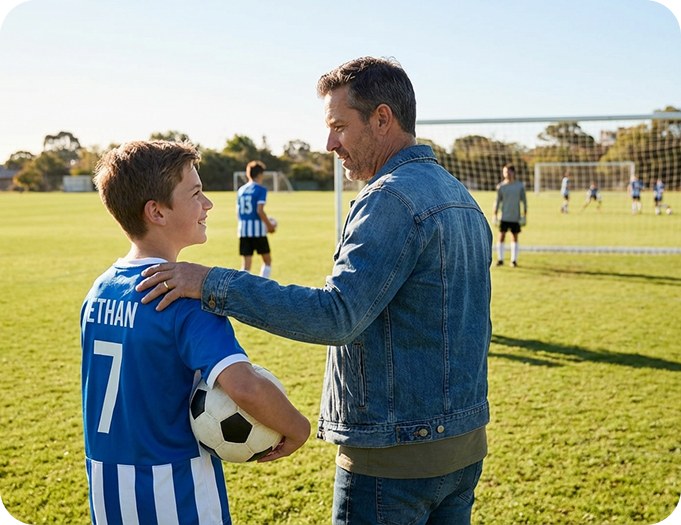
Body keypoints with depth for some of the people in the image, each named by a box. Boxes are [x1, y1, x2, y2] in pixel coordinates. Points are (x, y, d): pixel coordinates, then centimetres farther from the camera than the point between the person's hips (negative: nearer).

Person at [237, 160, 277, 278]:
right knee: (267, 260, 13)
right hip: (258, 229, -5)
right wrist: (270, 225, -5)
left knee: (246, 264, 5)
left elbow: (238, 212, 12)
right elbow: (260, 210, -16)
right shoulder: (260, 189, -7)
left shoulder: (241, 190, 12)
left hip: (243, 229, 5)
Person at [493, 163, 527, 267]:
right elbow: (497, 201, 5)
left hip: (515, 217, 0)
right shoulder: (500, 186, 2)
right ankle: (500, 259, 2)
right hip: (504, 217, 0)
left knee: (515, 237, 5)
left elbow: (524, 201, 4)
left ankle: (514, 260, 13)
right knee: (501, 236, -6)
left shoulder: (520, 185, 2)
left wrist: (524, 216, 0)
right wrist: (495, 216, 1)